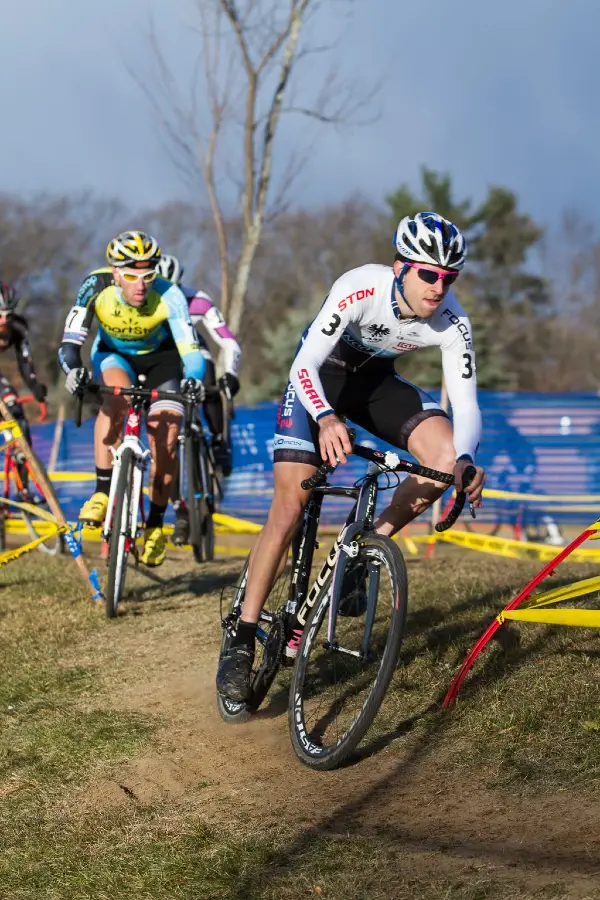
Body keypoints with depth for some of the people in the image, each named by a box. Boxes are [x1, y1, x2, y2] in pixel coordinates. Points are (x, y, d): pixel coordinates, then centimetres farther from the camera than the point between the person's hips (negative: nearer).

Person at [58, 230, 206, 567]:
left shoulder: (169, 296, -32)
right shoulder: (96, 287, -30)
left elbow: (190, 350, -36)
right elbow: (70, 343, -33)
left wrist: (193, 378, -57)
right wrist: (73, 369, -55)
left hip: (160, 358, 0)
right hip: (113, 355, 0)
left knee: (166, 441, -14)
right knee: (117, 397, -34)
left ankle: (156, 523, 6)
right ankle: (102, 492, -25)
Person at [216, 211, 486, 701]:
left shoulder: (452, 323, -24)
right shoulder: (360, 288, -34)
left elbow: (466, 404, -25)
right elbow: (304, 366, -38)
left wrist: (465, 461, -46)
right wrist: (326, 419, -57)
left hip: (376, 380, 4)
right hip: (319, 376, -4)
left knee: (447, 457, -23)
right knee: (290, 507, -14)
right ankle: (242, 642, -6)